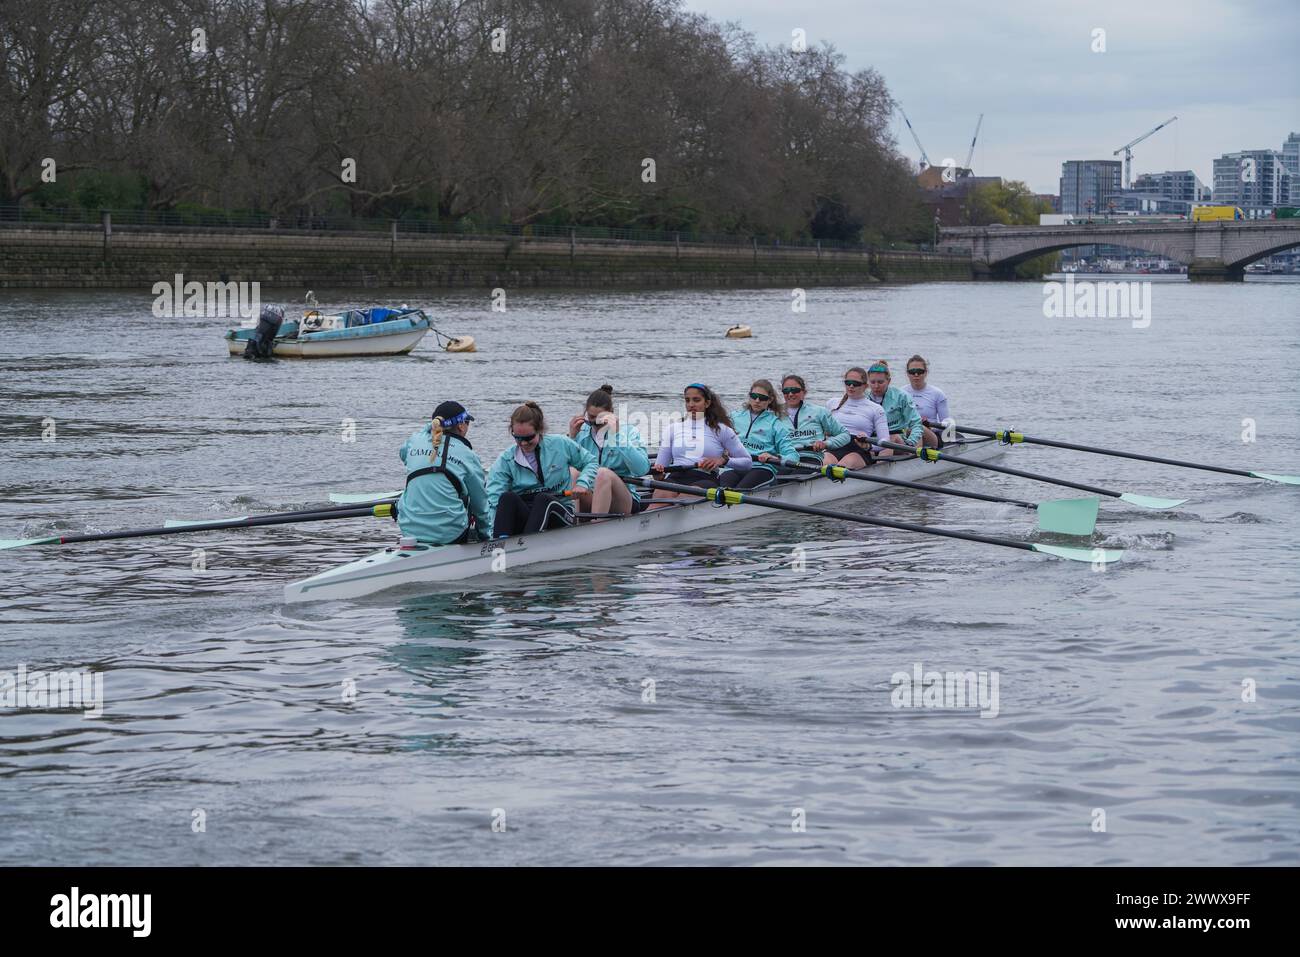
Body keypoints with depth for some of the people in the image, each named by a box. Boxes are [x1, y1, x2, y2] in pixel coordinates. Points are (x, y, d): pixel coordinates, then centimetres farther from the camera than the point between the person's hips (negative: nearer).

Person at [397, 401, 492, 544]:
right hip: (450, 535, -2)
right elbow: (481, 504, 7)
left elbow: (402, 451, 35)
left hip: (409, 531, 2)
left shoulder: (415, 442, 6)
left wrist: (431, 427, 33)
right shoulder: (468, 456, -2)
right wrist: (487, 533, 23)